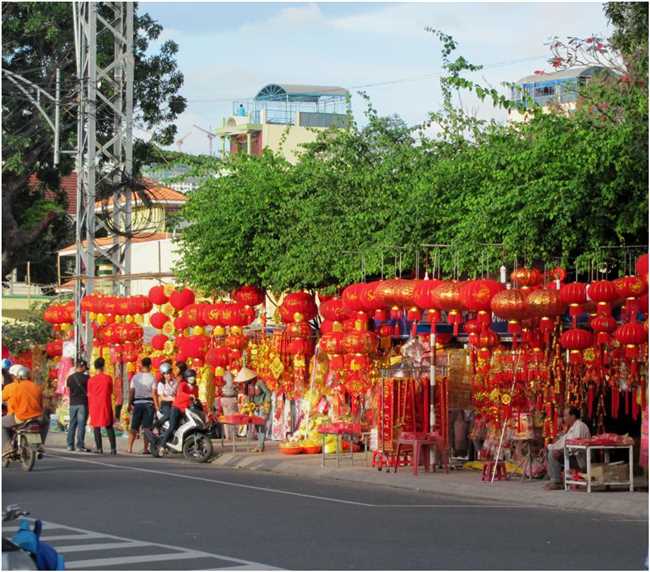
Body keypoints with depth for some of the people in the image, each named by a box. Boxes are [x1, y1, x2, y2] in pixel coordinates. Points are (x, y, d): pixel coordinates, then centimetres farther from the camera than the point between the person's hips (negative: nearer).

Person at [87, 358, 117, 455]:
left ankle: (99, 448, 0)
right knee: (109, 427, 6)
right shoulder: (108, 378, -2)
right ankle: (113, 448, -2)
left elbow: (89, 395, 4)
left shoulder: (91, 380, -2)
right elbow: (111, 392, 7)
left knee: (96, 427, 5)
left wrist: (89, 407, 13)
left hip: (94, 406, 0)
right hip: (106, 405, 0)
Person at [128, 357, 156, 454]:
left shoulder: (135, 377, 3)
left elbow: (131, 391, 0)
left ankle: (130, 448, -1)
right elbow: (154, 393, -8)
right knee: (147, 428, 2)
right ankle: (145, 448, 0)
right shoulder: (152, 378, -4)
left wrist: (130, 404, 7)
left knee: (134, 427, 6)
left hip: (137, 403, 2)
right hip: (148, 403, -2)